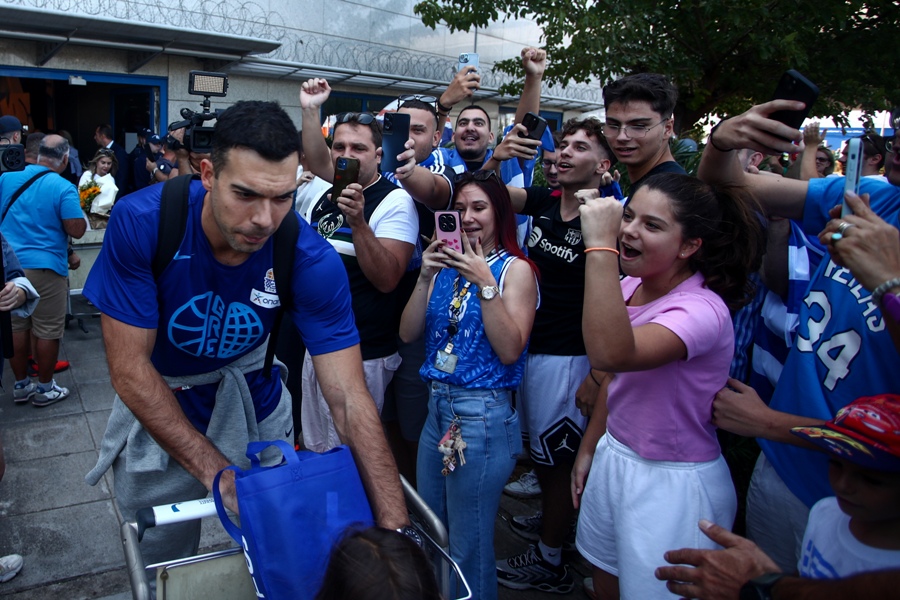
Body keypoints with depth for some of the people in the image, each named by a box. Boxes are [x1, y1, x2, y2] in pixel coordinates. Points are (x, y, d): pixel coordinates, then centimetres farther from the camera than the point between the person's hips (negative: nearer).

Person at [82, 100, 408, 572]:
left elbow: (349, 398, -29)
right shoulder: (141, 222, -28)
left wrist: (395, 530, -36)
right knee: (160, 563, 19)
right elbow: (129, 367, -24)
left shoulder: (313, 261, -27)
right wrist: (217, 471, -29)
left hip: (255, 403, 1)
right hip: (157, 408, 0)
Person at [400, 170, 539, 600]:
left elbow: (510, 350, -17)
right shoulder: (447, 264, 8)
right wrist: (425, 278, -11)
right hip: (437, 406, 6)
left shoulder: (515, 268, -6)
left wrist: (485, 283, -21)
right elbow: (408, 333, 1)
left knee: (467, 548, 8)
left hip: (483, 414, -6)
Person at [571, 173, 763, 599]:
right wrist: (589, 447, 16)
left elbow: (611, 355, -45)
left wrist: (600, 245, -43)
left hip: (671, 483, -7)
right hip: (613, 459, 8)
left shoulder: (701, 309, -26)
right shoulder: (628, 286, -1)